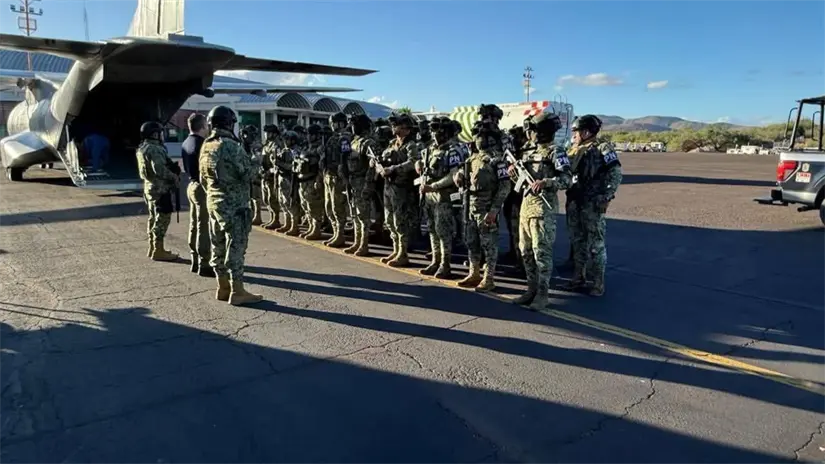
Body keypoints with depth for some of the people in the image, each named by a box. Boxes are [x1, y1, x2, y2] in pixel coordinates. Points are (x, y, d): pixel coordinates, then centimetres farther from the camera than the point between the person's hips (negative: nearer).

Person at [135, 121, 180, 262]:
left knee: (154, 218, 16)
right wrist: (174, 176, -13)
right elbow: (159, 170, -27)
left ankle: (153, 248, 23)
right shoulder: (154, 149, -17)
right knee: (162, 219, -7)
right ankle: (158, 251, -5)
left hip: (150, 187, 11)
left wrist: (173, 167, 9)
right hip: (160, 188, -11)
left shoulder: (142, 149, 16)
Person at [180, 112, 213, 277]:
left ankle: (195, 261, 21)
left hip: (192, 185, 10)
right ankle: (204, 265, -4)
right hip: (202, 187, -10)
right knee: (204, 227, -6)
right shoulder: (201, 143, -18)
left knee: (194, 225, 14)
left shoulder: (185, 143, 11)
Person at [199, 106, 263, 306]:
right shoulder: (231, 146, -17)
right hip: (234, 205, -9)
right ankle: (237, 291, -1)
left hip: (213, 202, 9)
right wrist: (256, 163, 3)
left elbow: (203, 177, 17)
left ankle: (223, 288, 21)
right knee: (235, 247, -4)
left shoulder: (206, 146, 10)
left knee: (219, 246, 12)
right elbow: (247, 174, -16)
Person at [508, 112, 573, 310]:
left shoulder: (555, 152, -10)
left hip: (544, 208, -8)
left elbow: (567, 179, -18)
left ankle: (542, 294, 6)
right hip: (525, 205, 8)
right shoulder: (528, 151, 14)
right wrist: (514, 170, 2)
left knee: (542, 252, -3)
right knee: (525, 250, 12)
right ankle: (532, 289, 23)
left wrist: (545, 182, -31)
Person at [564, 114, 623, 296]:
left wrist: (606, 198, -17)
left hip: (593, 204, -7)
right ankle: (579, 278, 25)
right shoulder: (575, 150, 13)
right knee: (578, 242, 14)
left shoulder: (602, 148, -8)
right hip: (574, 203, 7)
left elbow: (616, 174, -12)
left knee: (595, 244, 0)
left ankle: (599, 283, 9)